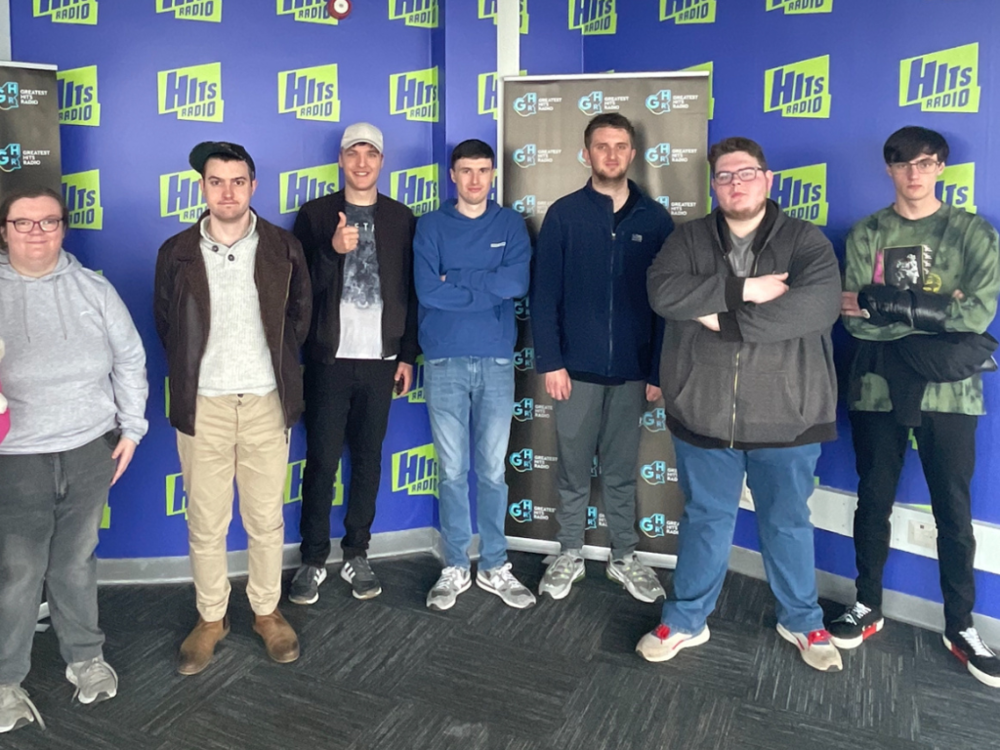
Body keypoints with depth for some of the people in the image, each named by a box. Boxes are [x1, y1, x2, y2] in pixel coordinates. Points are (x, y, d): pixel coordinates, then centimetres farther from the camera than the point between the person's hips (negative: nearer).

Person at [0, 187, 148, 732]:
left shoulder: (93, 288, 1)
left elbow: (129, 359, 7)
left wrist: (131, 427, 5)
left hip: (91, 449, 2)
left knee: (77, 562, 16)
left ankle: (85, 657, 35)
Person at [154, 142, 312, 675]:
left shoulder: (282, 248, 1)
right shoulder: (177, 252, 2)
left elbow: (300, 311, 12)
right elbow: (164, 322, 12)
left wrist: (278, 364, 9)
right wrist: (190, 373, 11)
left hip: (266, 403, 0)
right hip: (203, 405, 0)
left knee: (266, 519, 9)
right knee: (205, 523, 8)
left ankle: (266, 611, 27)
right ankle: (210, 618, 26)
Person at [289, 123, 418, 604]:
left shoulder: (400, 218, 8)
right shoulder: (315, 215, 4)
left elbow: (410, 291, 8)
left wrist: (407, 355, 4)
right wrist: (333, 250, -20)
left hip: (380, 360, 2)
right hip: (329, 359, -1)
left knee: (368, 459, 8)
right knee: (321, 460, 2)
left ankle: (356, 554, 21)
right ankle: (313, 559, 15)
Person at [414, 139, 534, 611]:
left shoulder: (510, 224, 8)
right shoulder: (432, 226, 5)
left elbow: (518, 281, -9)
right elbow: (427, 290, -10)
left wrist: (456, 280, -10)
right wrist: (489, 288, -9)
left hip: (496, 362, 1)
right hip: (444, 362, -1)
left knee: (493, 469, 7)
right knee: (453, 470, 6)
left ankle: (494, 566, 22)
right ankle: (455, 567, 20)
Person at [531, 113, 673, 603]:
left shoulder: (655, 219, 4)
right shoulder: (563, 215, 0)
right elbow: (543, 295, -2)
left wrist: (659, 370, 0)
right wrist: (550, 362, -9)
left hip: (632, 370, 1)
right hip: (577, 367, -1)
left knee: (622, 471, 12)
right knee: (573, 469, 10)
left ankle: (624, 558, 27)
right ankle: (569, 556, 26)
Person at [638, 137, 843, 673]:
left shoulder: (805, 240, -1)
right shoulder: (689, 239, 4)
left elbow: (818, 304, -20)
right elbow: (663, 291, -14)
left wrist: (722, 320, -20)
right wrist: (744, 290, -21)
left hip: (785, 417, 0)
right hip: (704, 414, 1)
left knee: (787, 523, 15)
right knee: (705, 520, 13)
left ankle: (801, 622, 37)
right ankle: (684, 621, 30)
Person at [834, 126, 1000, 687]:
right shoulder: (867, 234, 4)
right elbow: (855, 319, -8)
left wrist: (889, 303, -15)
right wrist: (937, 318, -14)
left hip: (949, 392, 0)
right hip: (878, 388, 1)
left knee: (954, 510, 8)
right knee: (874, 501, 12)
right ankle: (868, 606, 29)